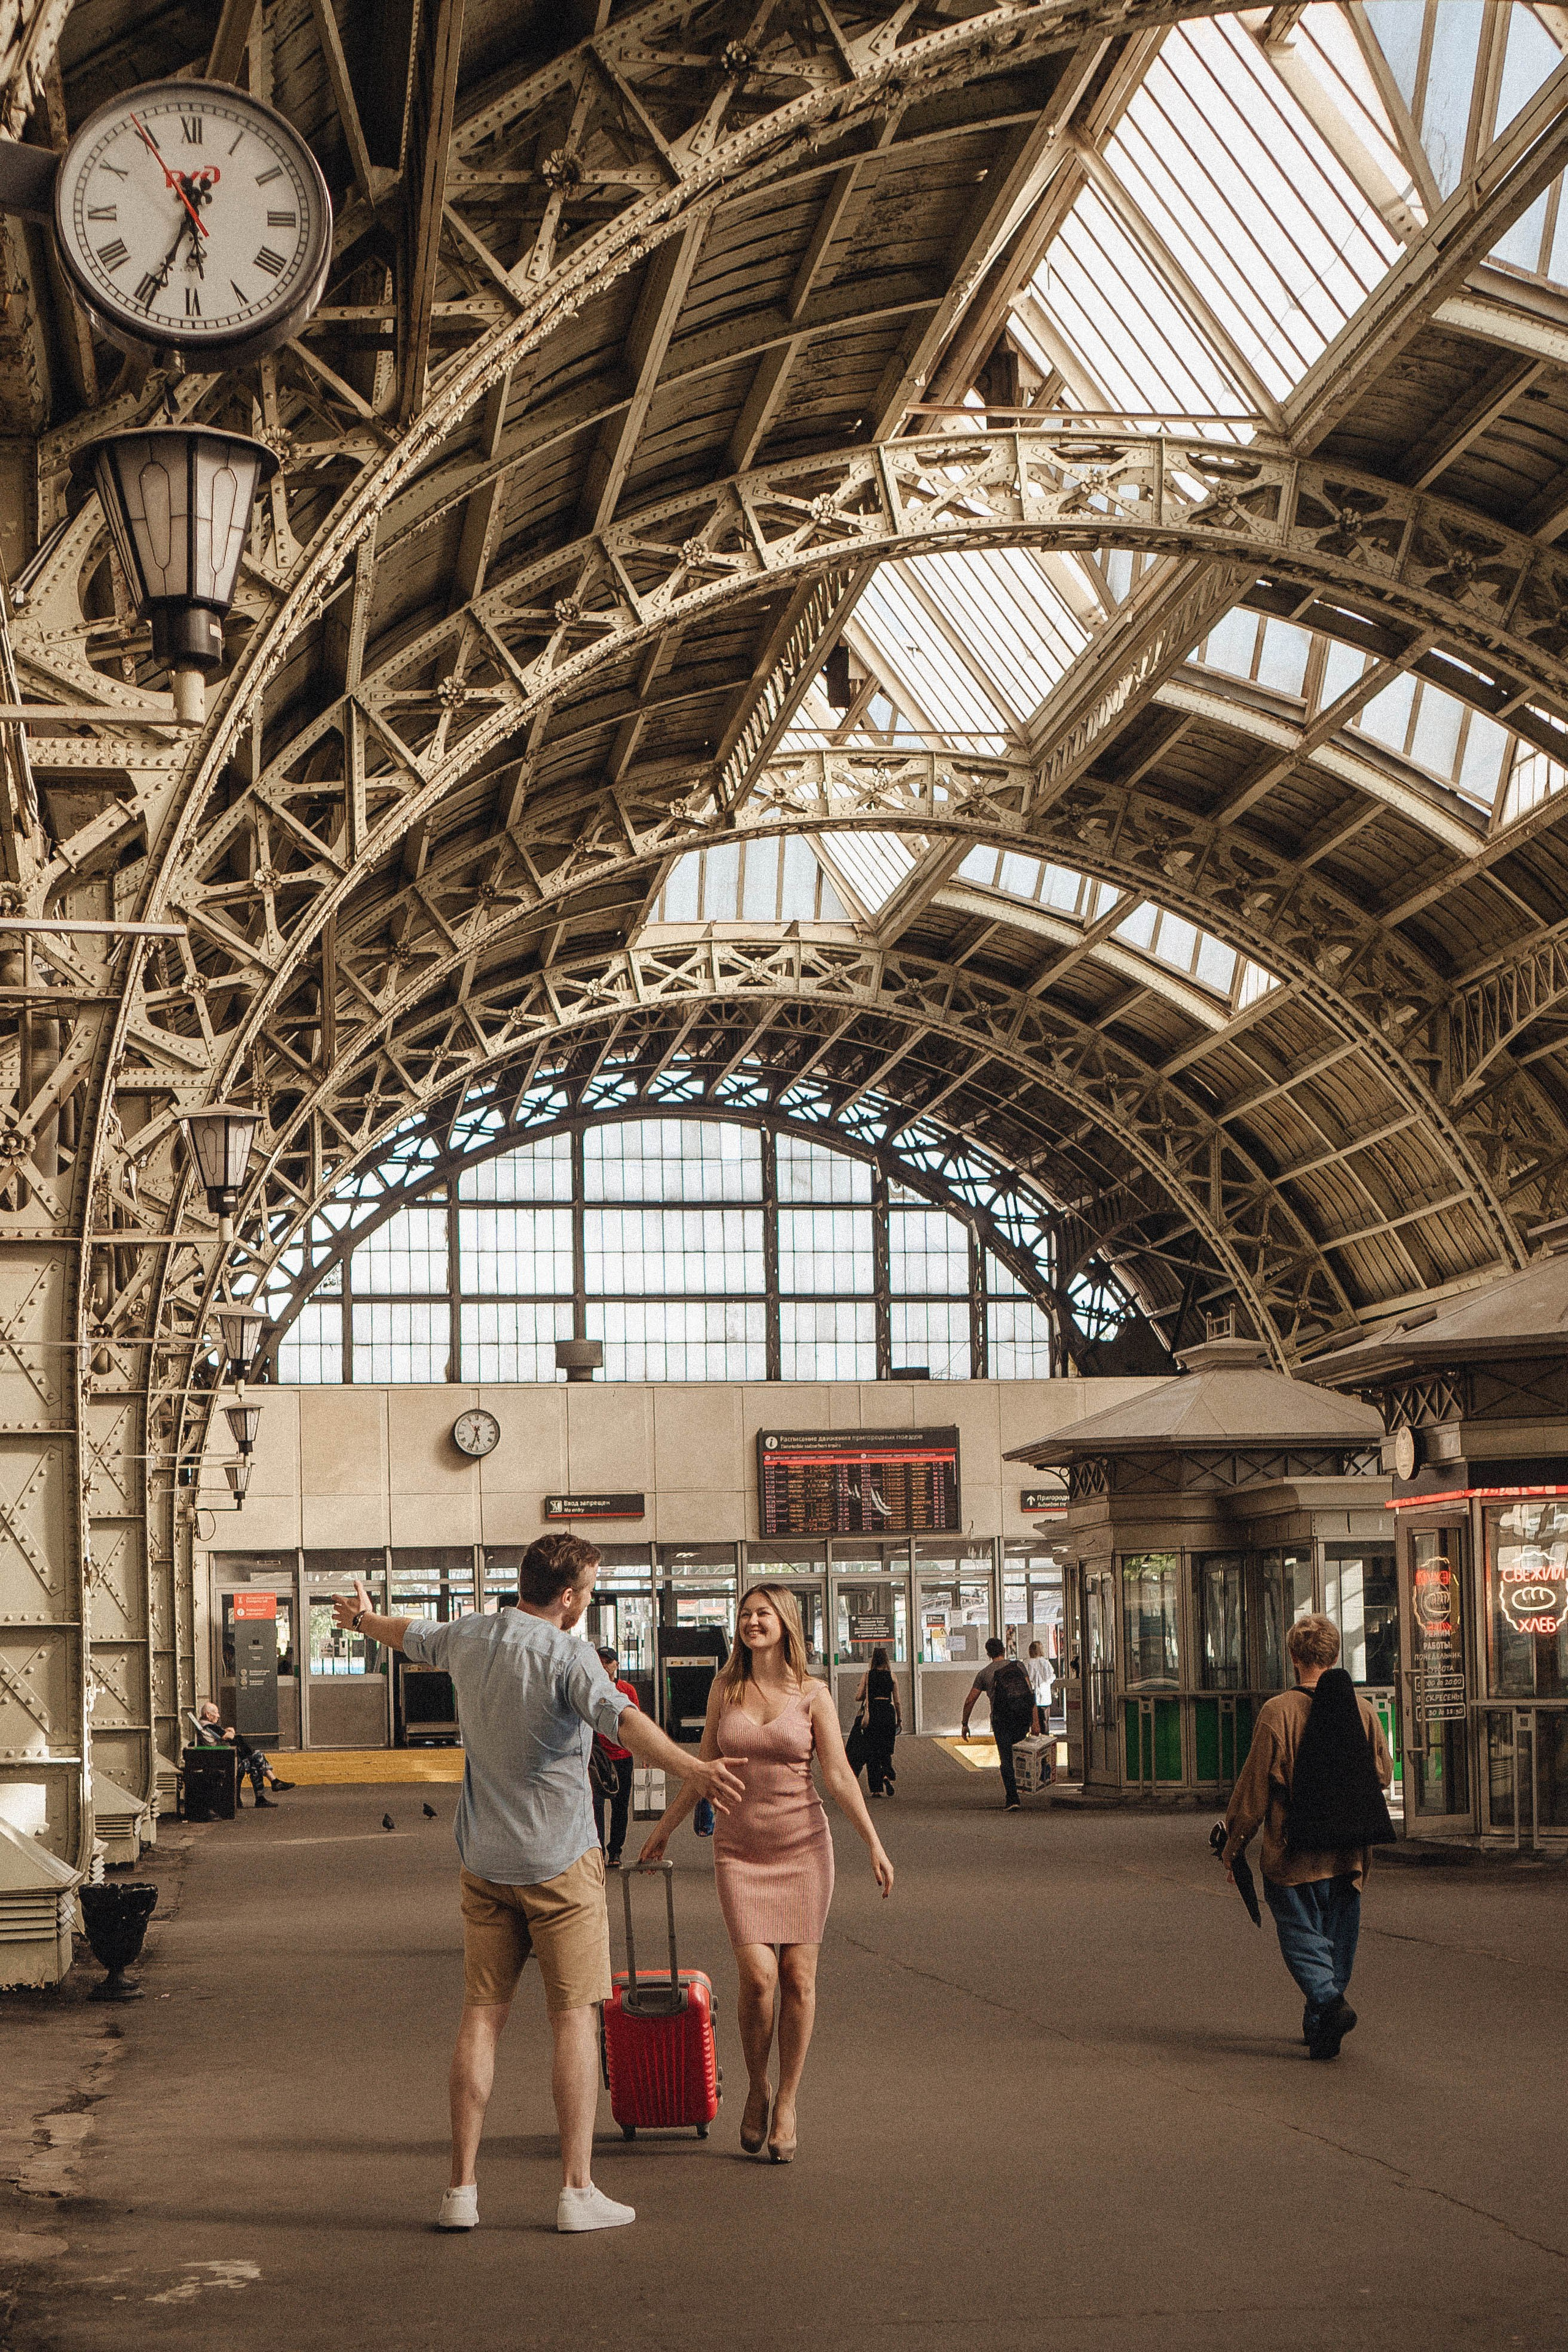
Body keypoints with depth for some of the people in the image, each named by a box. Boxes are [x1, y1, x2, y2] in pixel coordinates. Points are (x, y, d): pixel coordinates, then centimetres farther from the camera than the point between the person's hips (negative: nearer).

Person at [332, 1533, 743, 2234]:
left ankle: (461, 2189, 9)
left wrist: (363, 1618, 51)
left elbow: (408, 1635, 28)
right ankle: (577, 2191, -1)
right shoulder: (565, 1654, -15)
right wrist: (689, 1766, -49)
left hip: (484, 1861, 6)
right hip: (560, 1861, -6)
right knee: (575, 2017, 0)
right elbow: (620, 1718, -35)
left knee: (481, 2017, 9)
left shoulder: (468, 1637, 5)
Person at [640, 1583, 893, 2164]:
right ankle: (757, 2090, 10)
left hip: (802, 1844, -1)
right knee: (757, 1974, -13)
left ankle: (787, 2105, 11)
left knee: (798, 1977, -3)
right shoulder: (725, 1687, 6)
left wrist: (873, 1843, -10)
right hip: (740, 1849, 1)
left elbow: (839, 1775, -2)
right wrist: (665, 1827, 19)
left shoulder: (812, 1694, 0)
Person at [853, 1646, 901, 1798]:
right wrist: (900, 1720, 13)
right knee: (886, 1751, 15)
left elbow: (858, 1697, -1)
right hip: (889, 1713, 2)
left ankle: (876, 1788, 0)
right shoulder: (891, 1677, 2)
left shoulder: (867, 1675, -2)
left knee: (872, 1751, 5)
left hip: (872, 1712, -2)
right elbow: (897, 1701, 4)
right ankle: (886, 1774, -14)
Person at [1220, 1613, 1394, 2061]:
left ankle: (1328, 2000, -22)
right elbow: (1384, 1773, 12)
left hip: (1294, 1855, -4)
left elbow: (1254, 1787, -8)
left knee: (1302, 1934, 2)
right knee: (1338, 1936, 14)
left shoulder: (1277, 1712, -12)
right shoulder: (1361, 1708, 1)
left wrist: (1232, 1846, 3)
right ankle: (1320, 2028, 19)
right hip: (1350, 1853, 4)